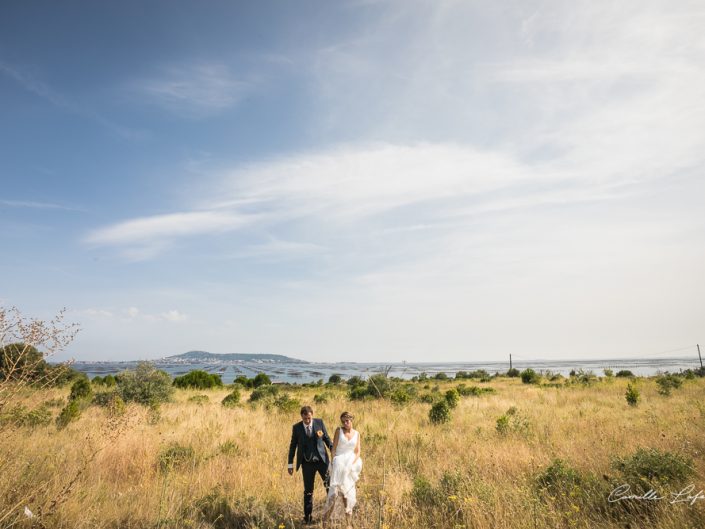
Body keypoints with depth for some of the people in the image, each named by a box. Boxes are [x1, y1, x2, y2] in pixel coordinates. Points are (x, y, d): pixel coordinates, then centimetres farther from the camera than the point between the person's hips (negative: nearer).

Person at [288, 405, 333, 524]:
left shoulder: (319, 422, -4)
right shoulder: (296, 427, -4)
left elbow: (326, 438, 6)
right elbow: (293, 446, 4)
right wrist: (290, 464, 5)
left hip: (321, 460, 0)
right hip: (307, 463, 0)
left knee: (329, 484, -7)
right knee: (308, 490, 7)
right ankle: (308, 516, 23)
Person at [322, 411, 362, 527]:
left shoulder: (357, 434, 6)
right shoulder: (338, 430, -2)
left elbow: (358, 452, 5)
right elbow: (333, 448, -3)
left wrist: (352, 464, -9)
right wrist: (333, 463, -11)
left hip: (351, 464, 2)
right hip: (339, 462, -2)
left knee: (348, 492, 6)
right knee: (335, 490, -12)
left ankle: (349, 522, 16)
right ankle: (326, 517, -2)